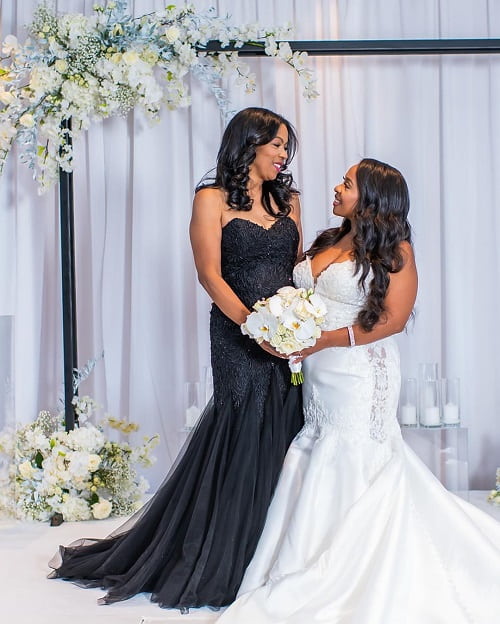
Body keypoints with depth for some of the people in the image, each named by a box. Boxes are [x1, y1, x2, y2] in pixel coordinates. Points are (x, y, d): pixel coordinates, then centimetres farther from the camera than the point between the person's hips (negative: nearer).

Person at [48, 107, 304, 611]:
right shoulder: (212, 199, -1)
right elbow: (210, 274, -9)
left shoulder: (287, 199, 16)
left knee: (285, 433, 4)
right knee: (244, 435, -3)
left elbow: (299, 266, 16)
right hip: (239, 338, -5)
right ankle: (224, 562, 10)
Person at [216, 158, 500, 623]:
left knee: (350, 471, -1)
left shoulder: (394, 249, -7)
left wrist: (324, 341, -19)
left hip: (359, 375, -7)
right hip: (318, 375, 7)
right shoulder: (327, 242, 13)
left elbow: (392, 320, -15)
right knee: (319, 469, 8)